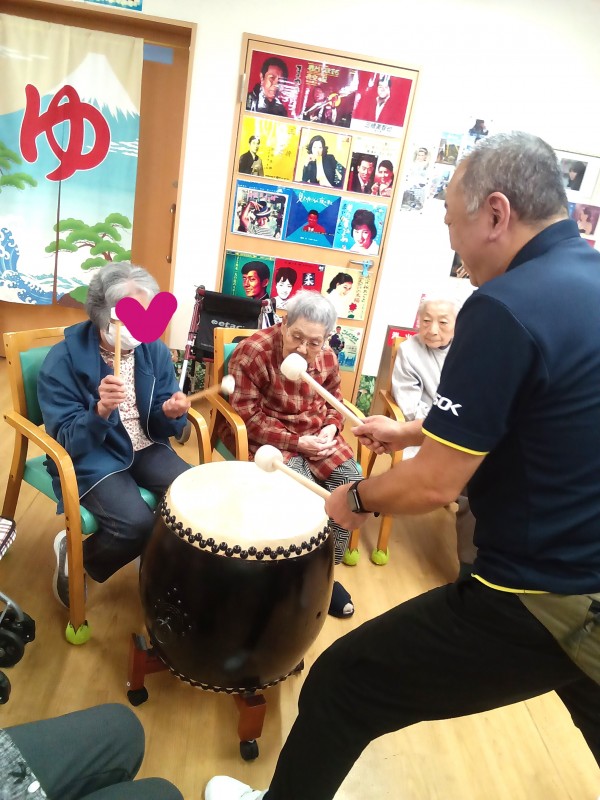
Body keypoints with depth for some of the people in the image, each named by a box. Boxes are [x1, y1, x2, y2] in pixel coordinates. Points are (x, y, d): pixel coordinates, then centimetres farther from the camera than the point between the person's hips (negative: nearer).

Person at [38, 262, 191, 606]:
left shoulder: (155, 350, -3)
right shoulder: (64, 359, -16)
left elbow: (161, 428, 2)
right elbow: (67, 442, -18)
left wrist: (171, 413, -23)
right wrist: (101, 410, -37)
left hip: (145, 448, 5)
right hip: (90, 458, -5)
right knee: (137, 523, -26)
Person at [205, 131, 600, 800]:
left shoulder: (506, 306, -22)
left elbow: (433, 486, -21)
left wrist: (357, 499, 0)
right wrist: (412, 432, 22)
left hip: (538, 600, -9)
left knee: (340, 686, 8)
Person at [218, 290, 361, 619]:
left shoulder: (326, 358, -1)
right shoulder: (252, 352, -18)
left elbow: (334, 402, 14)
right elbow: (247, 418, -18)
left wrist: (330, 428, -8)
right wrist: (295, 442, -23)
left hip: (316, 435, 6)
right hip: (266, 436, -5)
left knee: (349, 480, -13)